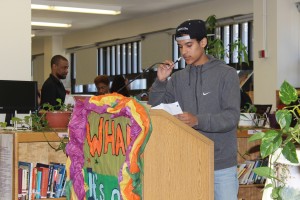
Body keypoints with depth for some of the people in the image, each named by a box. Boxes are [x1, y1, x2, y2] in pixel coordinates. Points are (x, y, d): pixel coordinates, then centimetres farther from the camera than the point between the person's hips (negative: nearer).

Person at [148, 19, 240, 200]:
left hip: (221, 165, -4)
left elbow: (232, 117, -14)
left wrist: (198, 120, -29)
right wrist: (160, 82, -6)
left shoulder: (226, 74, -4)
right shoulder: (177, 78, 9)